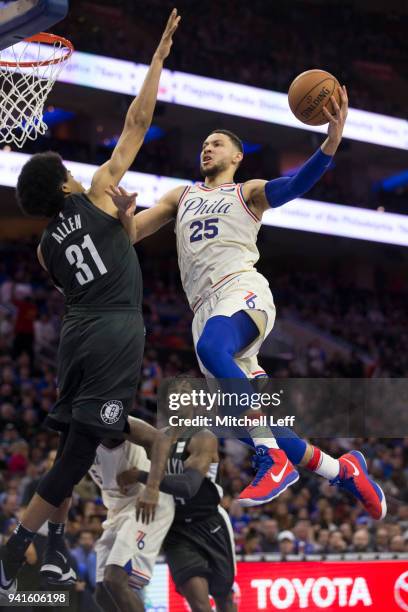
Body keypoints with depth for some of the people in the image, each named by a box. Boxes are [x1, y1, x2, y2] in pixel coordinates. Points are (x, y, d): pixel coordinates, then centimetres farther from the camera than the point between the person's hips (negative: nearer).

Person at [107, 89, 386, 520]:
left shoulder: (249, 192, 14)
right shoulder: (181, 197, 26)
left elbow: (294, 184, -6)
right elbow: (129, 235, 19)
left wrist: (331, 141, -22)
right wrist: (123, 212, -5)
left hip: (242, 290, -5)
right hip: (205, 306, 5)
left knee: (211, 348, -38)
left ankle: (274, 459, -36)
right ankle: (341, 469, 14)